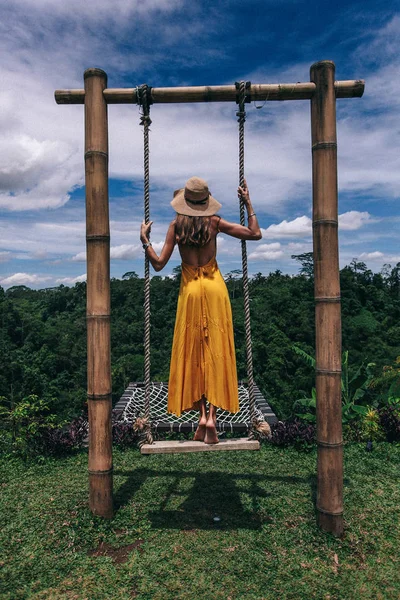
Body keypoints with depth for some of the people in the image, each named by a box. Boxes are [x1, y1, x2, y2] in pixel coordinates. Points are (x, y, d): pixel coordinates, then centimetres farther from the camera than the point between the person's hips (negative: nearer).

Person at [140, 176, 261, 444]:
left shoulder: (176, 225, -3)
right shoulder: (215, 222, -3)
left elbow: (159, 264, -3)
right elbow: (255, 233, 2)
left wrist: (145, 240, 10)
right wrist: (248, 203, 11)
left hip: (190, 290, 0)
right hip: (215, 287, 0)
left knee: (193, 352, 9)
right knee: (216, 352, 3)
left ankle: (202, 414, 6)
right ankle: (212, 415, 0)